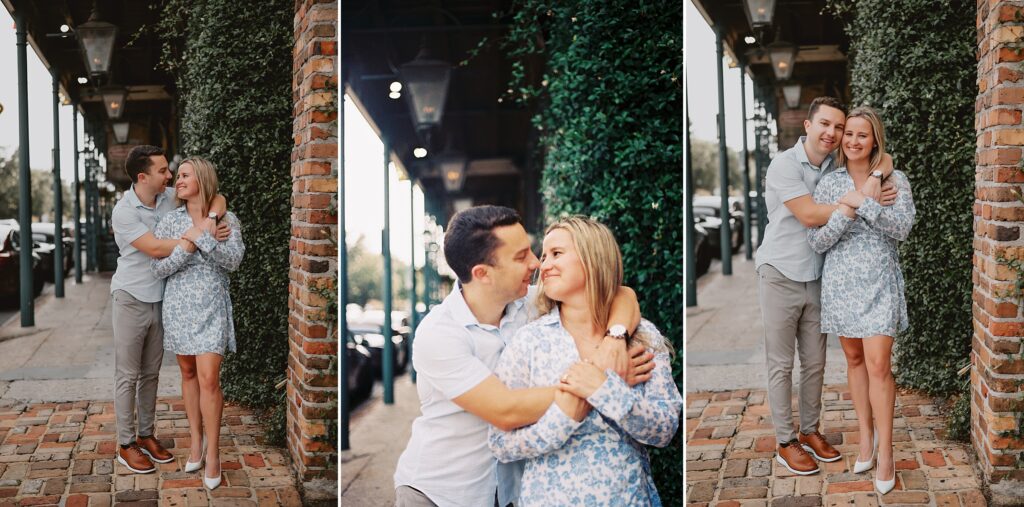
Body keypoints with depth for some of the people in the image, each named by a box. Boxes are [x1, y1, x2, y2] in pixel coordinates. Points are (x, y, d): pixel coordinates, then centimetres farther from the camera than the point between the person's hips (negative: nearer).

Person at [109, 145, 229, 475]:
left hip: (160, 299, 6)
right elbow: (155, 249, -24)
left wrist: (215, 210, -17)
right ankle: (125, 444, 11)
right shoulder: (123, 212, -17)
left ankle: (145, 435, 26)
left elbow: (216, 197, 6)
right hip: (131, 299, -6)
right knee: (128, 375, 2)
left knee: (151, 373, 14)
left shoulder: (170, 198, -1)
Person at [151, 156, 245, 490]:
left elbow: (233, 260, -15)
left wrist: (201, 237, -23)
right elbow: (158, 269, -5)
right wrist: (187, 247, -19)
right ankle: (196, 441, 24)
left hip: (211, 306, -2)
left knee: (208, 378, -9)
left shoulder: (227, 219, -3)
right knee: (188, 373, 11)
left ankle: (213, 453, 0)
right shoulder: (169, 221, 0)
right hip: (179, 305, 2)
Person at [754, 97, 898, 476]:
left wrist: (875, 176, -17)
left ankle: (810, 431, 29)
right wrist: (863, 200, -24)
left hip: (816, 279, 6)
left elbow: (884, 159, 6)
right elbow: (809, 215, -23)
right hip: (780, 277, -6)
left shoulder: (837, 164, 3)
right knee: (781, 364, 3)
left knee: (814, 362, 14)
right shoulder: (784, 165, -15)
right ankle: (785, 442, 11)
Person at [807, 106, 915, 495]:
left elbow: (902, 228, -14)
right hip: (841, 280, 3)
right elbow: (816, 241, -2)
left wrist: (863, 202, -21)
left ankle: (885, 453, -3)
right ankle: (866, 437, 22)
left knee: (878, 365, -8)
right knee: (854, 359, 11)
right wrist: (844, 215, -18)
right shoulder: (828, 184, 4)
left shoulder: (895, 180, -1)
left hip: (879, 281, -3)